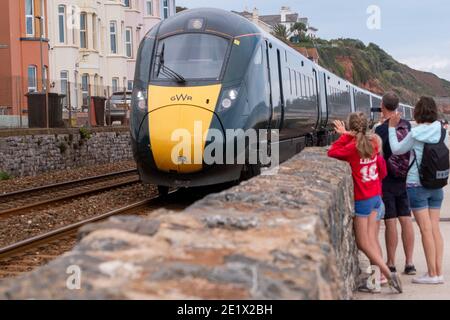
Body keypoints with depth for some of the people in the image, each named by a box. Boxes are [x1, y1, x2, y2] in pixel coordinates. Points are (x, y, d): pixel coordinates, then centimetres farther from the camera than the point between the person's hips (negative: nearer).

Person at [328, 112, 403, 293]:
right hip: (376, 197, 6)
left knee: (363, 243, 1)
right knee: (370, 240, 12)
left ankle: (389, 274, -7)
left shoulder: (353, 147, -17)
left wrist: (345, 135, -7)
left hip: (362, 200, -6)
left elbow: (332, 153, -14)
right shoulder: (373, 143, 0)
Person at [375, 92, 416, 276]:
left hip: (387, 182, -5)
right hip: (405, 181, 5)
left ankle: (391, 265, 6)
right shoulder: (407, 125, 2)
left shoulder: (381, 129, -16)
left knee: (390, 223, -1)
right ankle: (409, 263, 12)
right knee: (406, 220, 8)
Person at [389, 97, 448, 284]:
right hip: (436, 186, 5)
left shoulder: (415, 134, -13)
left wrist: (392, 127, 4)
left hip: (416, 185, -5)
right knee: (435, 229, 8)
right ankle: (438, 271, 9)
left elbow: (396, 150, -1)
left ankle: (432, 274, -2)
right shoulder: (442, 132, 1)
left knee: (426, 230, -3)